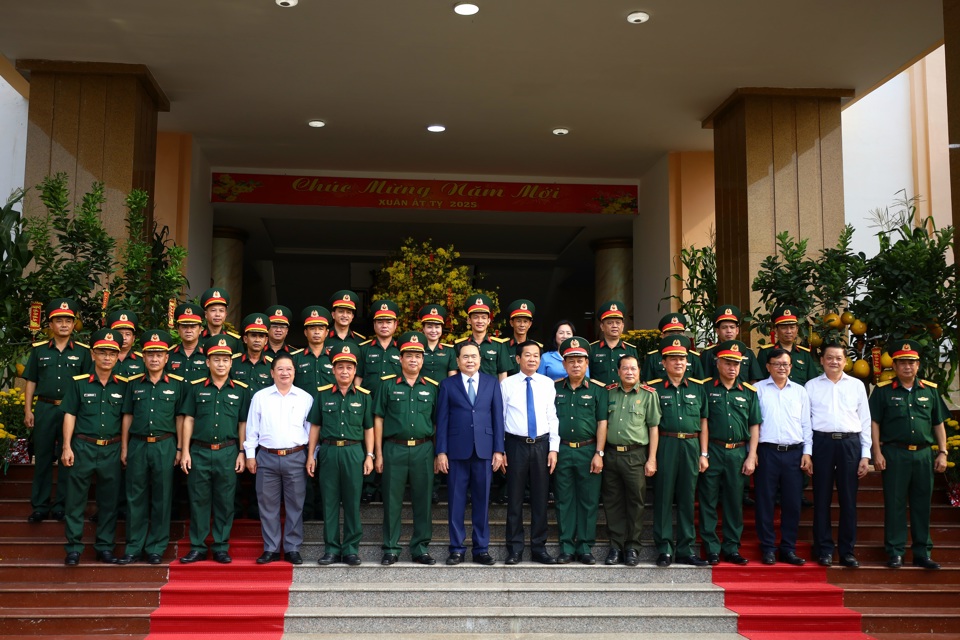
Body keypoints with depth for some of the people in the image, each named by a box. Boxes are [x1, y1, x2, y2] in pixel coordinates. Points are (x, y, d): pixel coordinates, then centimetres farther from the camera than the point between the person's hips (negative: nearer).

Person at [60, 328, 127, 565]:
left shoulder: (123, 385, 4)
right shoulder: (78, 383, 0)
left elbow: (125, 418, 9)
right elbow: (70, 415, 1)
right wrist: (67, 447, -5)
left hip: (112, 449, 2)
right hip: (83, 447, -1)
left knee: (109, 501, 7)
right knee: (75, 500, 2)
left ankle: (105, 547, 17)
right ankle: (74, 548, 11)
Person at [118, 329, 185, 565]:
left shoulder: (176, 384, 4)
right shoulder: (134, 383, 8)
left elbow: (180, 418, 5)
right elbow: (128, 416, 11)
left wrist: (179, 448, 1)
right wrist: (124, 448, 7)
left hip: (164, 445, -1)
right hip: (137, 445, 2)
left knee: (161, 498, 3)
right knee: (136, 498, 5)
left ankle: (156, 549, 12)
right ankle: (134, 548, 13)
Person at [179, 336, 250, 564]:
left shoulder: (240, 390, 6)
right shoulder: (197, 388, 7)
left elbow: (243, 424, 7)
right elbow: (188, 420, 7)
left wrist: (242, 453, 1)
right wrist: (185, 451, 1)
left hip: (228, 453, 0)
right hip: (199, 451, 1)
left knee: (225, 502, 4)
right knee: (198, 500, 4)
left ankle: (221, 548, 13)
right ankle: (197, 547, 13)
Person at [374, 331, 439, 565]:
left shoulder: (431, 388, 10)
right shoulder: (388, 386, 6)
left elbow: (437, 422, 12)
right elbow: (378, 420, 5)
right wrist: (378, 454, 0)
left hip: (423, 449, 1)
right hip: (394, 449, -1)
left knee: (423, 501, 4)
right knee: (392, 501, 2)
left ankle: (420, 549, 13)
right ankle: (390, 549, 11)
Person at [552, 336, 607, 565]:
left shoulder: (597, 390, 3)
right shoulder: (555, 389, 8)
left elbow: (602, 423, 0)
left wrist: (599, 454, -6)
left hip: (588, 451, -1)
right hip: (562, 451, 1)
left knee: (588, 501, 3)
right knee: (564, 501, 5)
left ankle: (585, 547, 11)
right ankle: (566, 548, 11)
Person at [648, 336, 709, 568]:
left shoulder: (697, 388, 11)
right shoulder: (654, 389, 2)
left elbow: (703, 423, 12)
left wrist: (703, 454, 7)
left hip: (691, 446, 3)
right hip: (665, 446, -3)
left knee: (687, 499, 8)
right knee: (663, 498, 0)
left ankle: (686, 550, 15)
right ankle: (665, 549, 7)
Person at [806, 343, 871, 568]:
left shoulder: (857, 385, 11)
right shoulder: (811, 386, 8)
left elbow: (865, 421, 10)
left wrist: (865, 455, 4)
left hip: (850, 443, 1)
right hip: (822, 442, -1)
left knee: (848, 499, 4)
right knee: (822, 499, 3)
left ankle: (847, 551, 13)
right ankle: (824, 550, 11)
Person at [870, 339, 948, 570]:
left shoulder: (930, 390, 12)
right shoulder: (883, 390, 1)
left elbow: (939, 424, 15)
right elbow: (874, 423, -1)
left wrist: (942, 452, 7)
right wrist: (877, 453, -8)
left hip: (923, 455, 3)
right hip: (895, 454, -3)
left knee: (922, 505, 8)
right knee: (895, 504, 0)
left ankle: (922, 553, 16)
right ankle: (895, 552, 7)